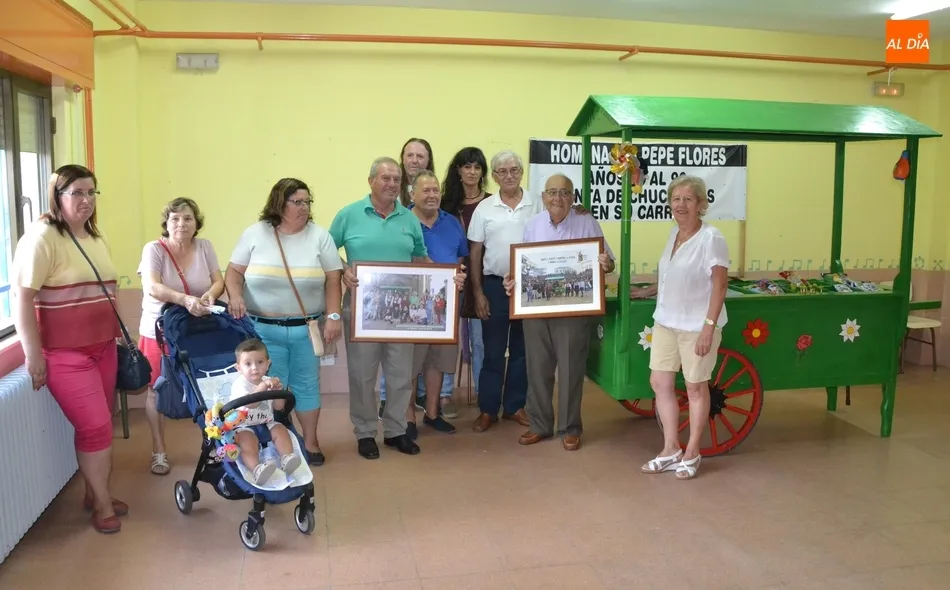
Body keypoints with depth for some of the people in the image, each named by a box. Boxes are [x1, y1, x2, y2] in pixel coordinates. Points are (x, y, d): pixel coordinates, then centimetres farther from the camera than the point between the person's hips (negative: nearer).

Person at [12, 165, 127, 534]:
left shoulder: (96, 238, 11)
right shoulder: (41, 237, -14)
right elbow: (22, 298, -16)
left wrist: (116, 337, 18)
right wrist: (33, 355, -17)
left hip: (103, 347, 7)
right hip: (65, 353, -7)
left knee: (100, 424, 12)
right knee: (96, 426, -5)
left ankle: (94, 493, 28)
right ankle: (102, 504, 12)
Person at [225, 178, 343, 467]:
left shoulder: (319, 236, 2)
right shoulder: (255, 234, 1)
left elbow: (333, 281, 0)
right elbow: (234, 272, 4)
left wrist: (333, 316, -8)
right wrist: (235, 295, -15)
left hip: (306, 329, 1)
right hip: (263, 329, -1)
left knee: (307, 386, 9)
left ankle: (310, 442, 23)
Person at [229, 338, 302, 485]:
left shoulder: (268, 381, 4)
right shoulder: (240, 384, -13)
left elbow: (278, 407, 6)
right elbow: (250, 403, -31)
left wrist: (278, 392, -13)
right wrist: (263, 387, -41)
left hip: (266, 423, 6)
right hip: (243, 426, -6)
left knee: (281, 430, -20)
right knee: (248, 439, -33)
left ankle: (287, 458, -31)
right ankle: (256, 469, -54)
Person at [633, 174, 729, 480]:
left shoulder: (711, 238, -15)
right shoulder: (674, 232, 8)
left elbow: (720, 285, -17)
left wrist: (709, 326, -21)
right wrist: (646, 292, 21)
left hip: (696, 326, -7)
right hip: (666, 321, 7)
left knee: (695, 388, 7)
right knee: (659, 383, 9)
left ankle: (692, 454, 22)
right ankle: (671, 449, 23)